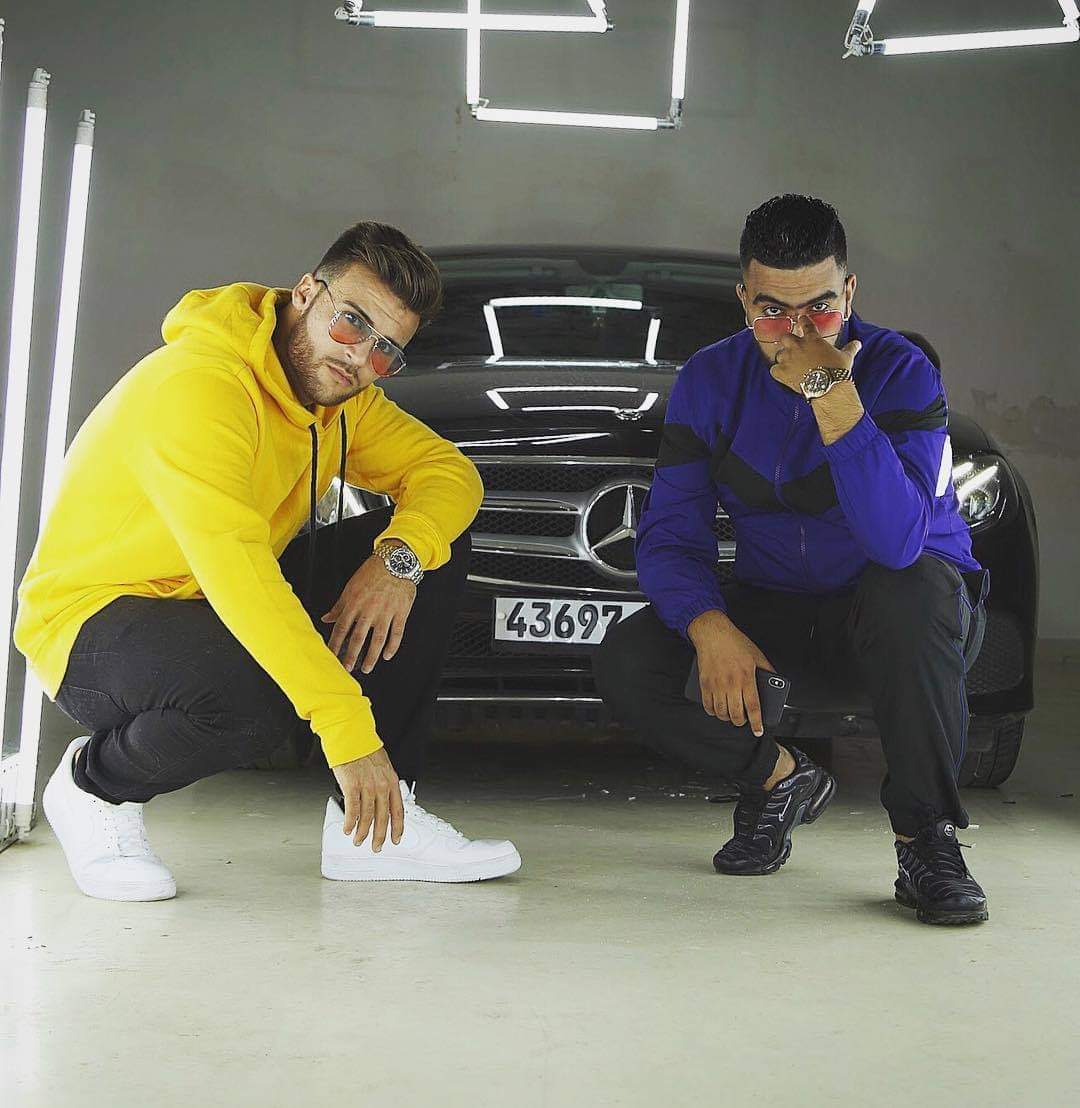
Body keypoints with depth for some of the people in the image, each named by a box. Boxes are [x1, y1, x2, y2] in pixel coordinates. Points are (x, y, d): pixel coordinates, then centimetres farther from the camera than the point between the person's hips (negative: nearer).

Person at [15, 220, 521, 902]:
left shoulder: (337, 391, 1)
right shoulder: (197, 385, -28)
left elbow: (449, 470, 1)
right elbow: (236, 572, -38)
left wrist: (398, 557, -22)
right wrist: (348, 731, -40)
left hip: (235, 611, 9)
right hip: (90, 623, -8)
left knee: (438, 547, -4)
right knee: (255, 699, -40)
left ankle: (372, 827, -6)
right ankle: (95, 786, -6)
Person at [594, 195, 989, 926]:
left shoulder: (900, 372, -19)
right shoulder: (712, 381, -6)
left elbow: (897, 540, -35)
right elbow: (670, 534, -11)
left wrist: (833, 397, -38)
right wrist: (710, 627, -30)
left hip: (890, 612, -3)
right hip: (774, 606, 3)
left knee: (911, 589, -40)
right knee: (626, 665, -20)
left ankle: (927, 838, -22)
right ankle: (781, 780, 6)